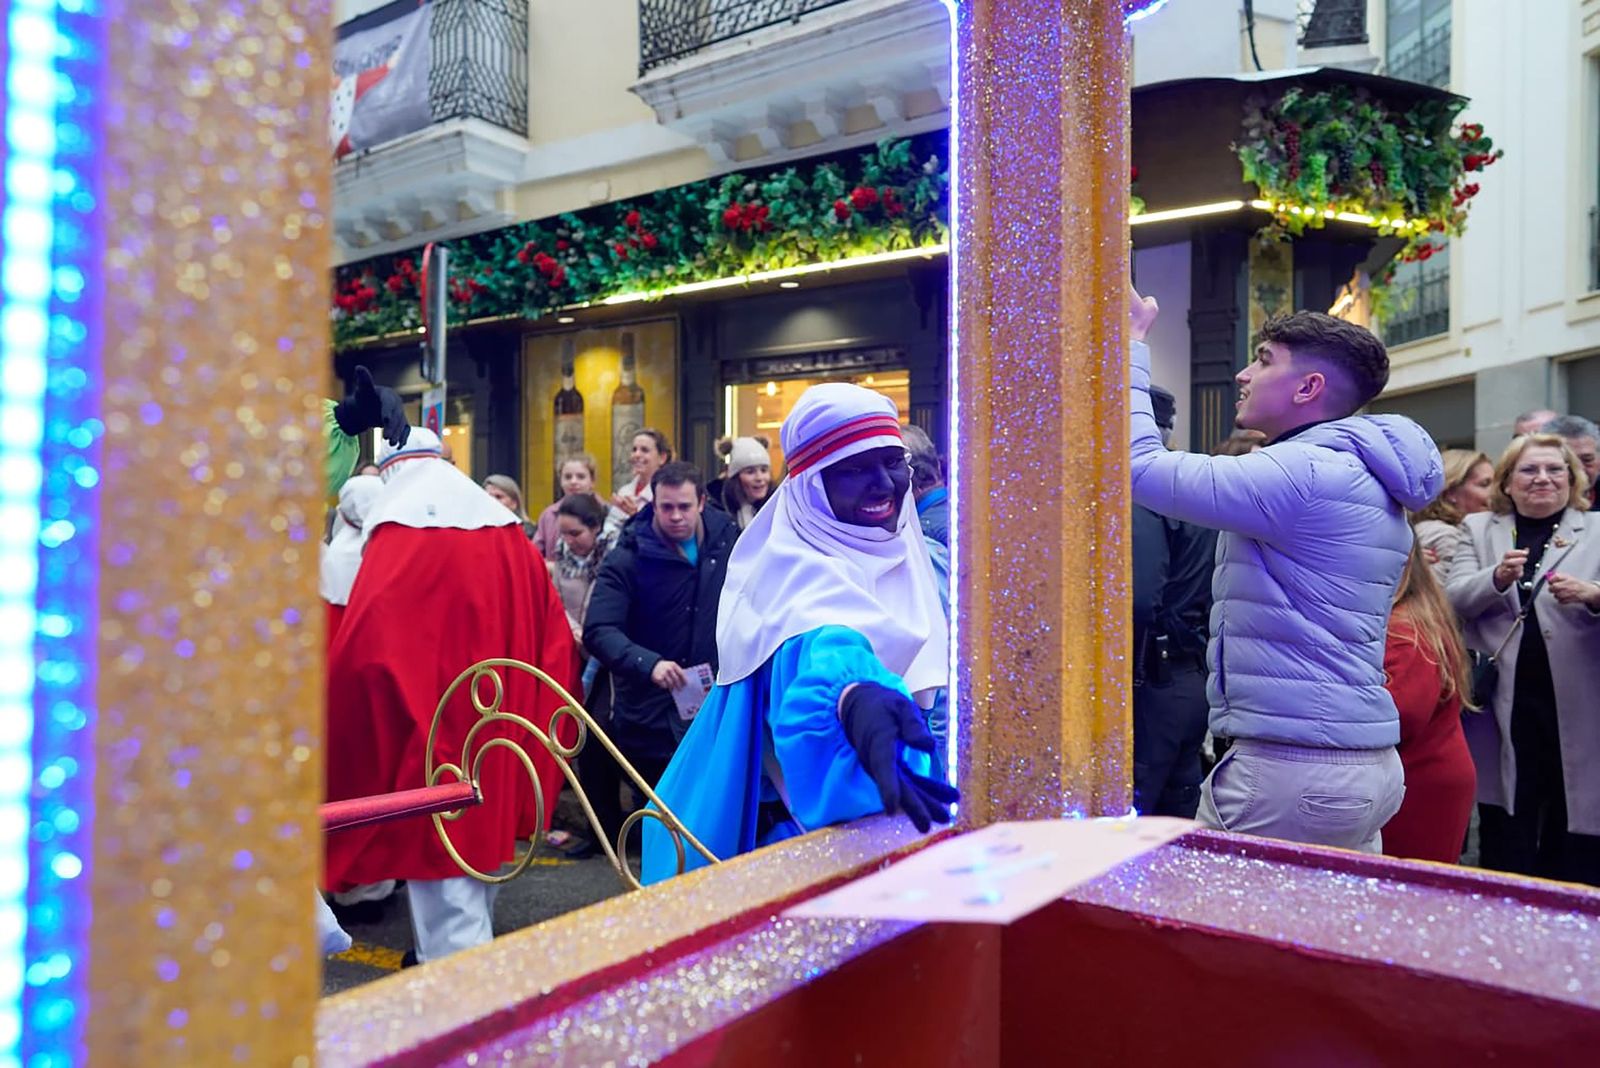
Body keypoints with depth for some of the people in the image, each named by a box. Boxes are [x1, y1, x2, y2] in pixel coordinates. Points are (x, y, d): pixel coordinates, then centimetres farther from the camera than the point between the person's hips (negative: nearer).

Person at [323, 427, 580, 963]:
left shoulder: (399, 536, -10)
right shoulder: (509, 535, 7)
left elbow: (361, 639, -20)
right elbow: (554, 630, 8)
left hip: (430, 726, -6)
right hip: (498, 724, 6)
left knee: (437, 842, 3)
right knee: (481, 827, 20)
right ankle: (474, 944, 36)